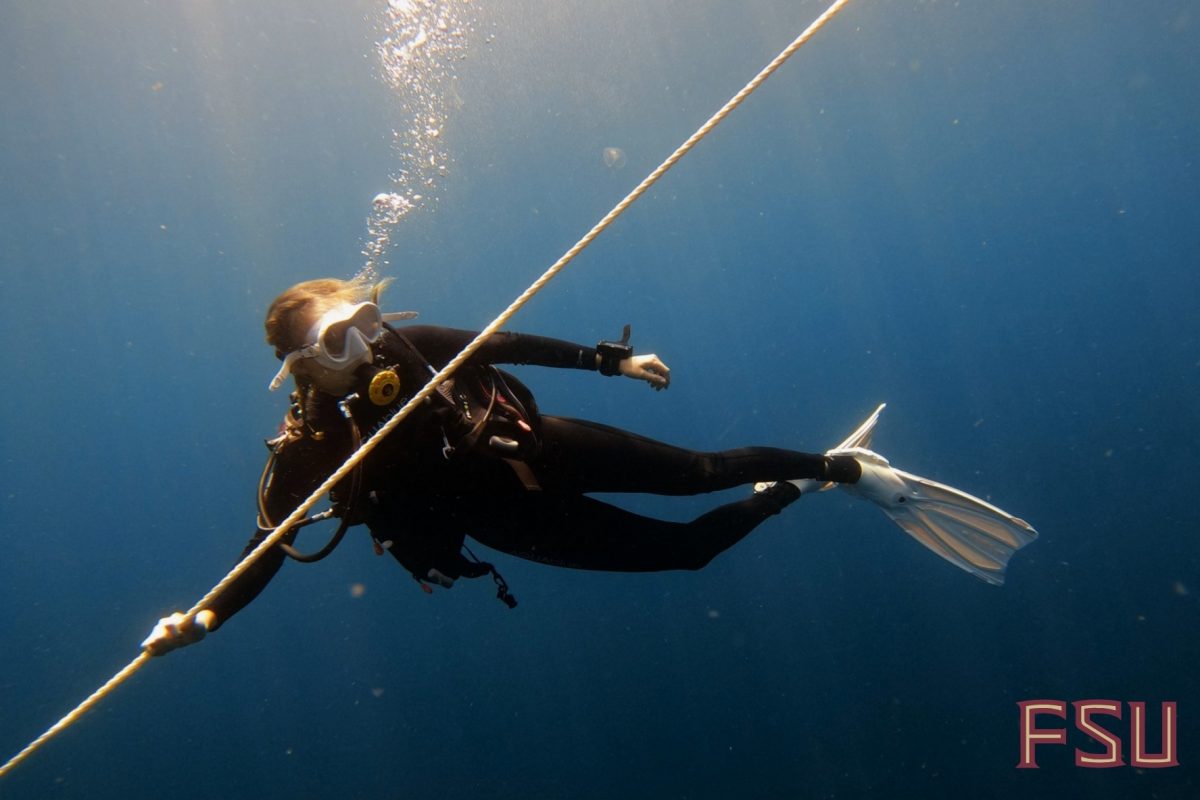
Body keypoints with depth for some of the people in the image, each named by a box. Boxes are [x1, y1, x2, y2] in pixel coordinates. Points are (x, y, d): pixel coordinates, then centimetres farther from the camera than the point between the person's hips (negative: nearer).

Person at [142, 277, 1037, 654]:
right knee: (680, 549, 1)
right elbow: (262, 560, -7)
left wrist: (610, 359, -4)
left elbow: (508, 343, -2)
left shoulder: (401, 346, -8)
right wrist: (197, 621, -23)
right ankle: (802, 492, 23)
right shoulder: (301, 456, -12)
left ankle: (850, 467, 18)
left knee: (699, 471, -5)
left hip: (536, 449, 1)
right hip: (513, 525, -1)